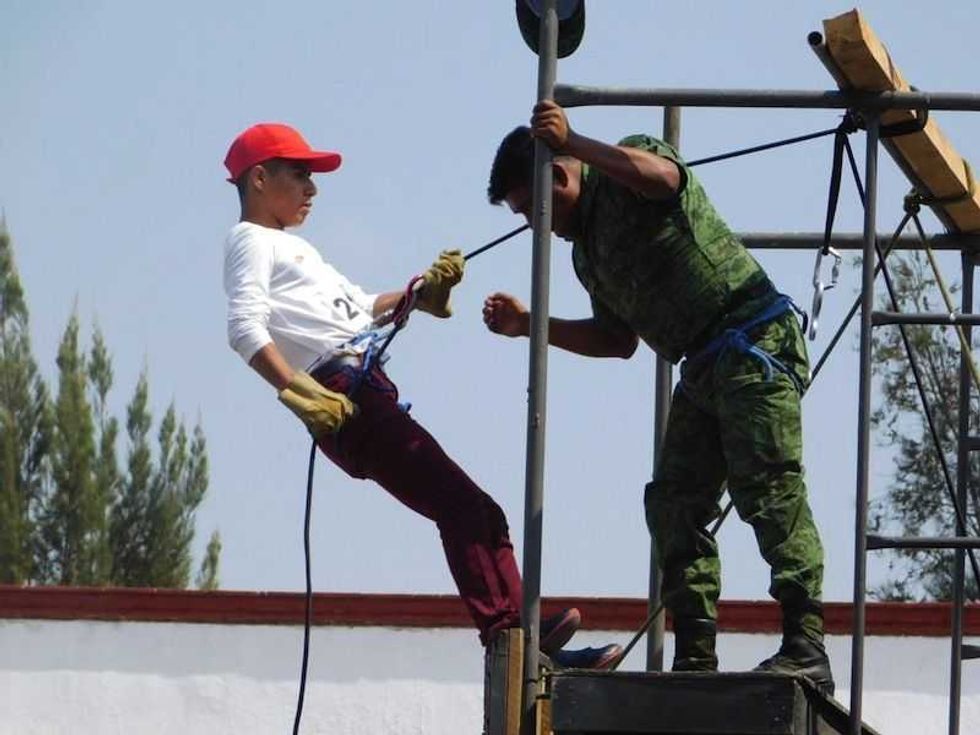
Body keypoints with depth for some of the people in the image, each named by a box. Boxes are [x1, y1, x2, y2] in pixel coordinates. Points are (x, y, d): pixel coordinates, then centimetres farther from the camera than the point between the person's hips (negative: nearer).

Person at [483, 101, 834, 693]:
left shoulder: (626, 171, -2)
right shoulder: (586, 247, 23)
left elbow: (661, 175, -27)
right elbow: (618, 341, 28)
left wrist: (572, 143, -24)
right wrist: (528, 325, 21)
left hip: (756, 339, -10)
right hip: (704, 369, 10)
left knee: (769, 491, -16)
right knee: (676, 505, 4)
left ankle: (806, 650, -22)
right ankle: (696, 657, 3)